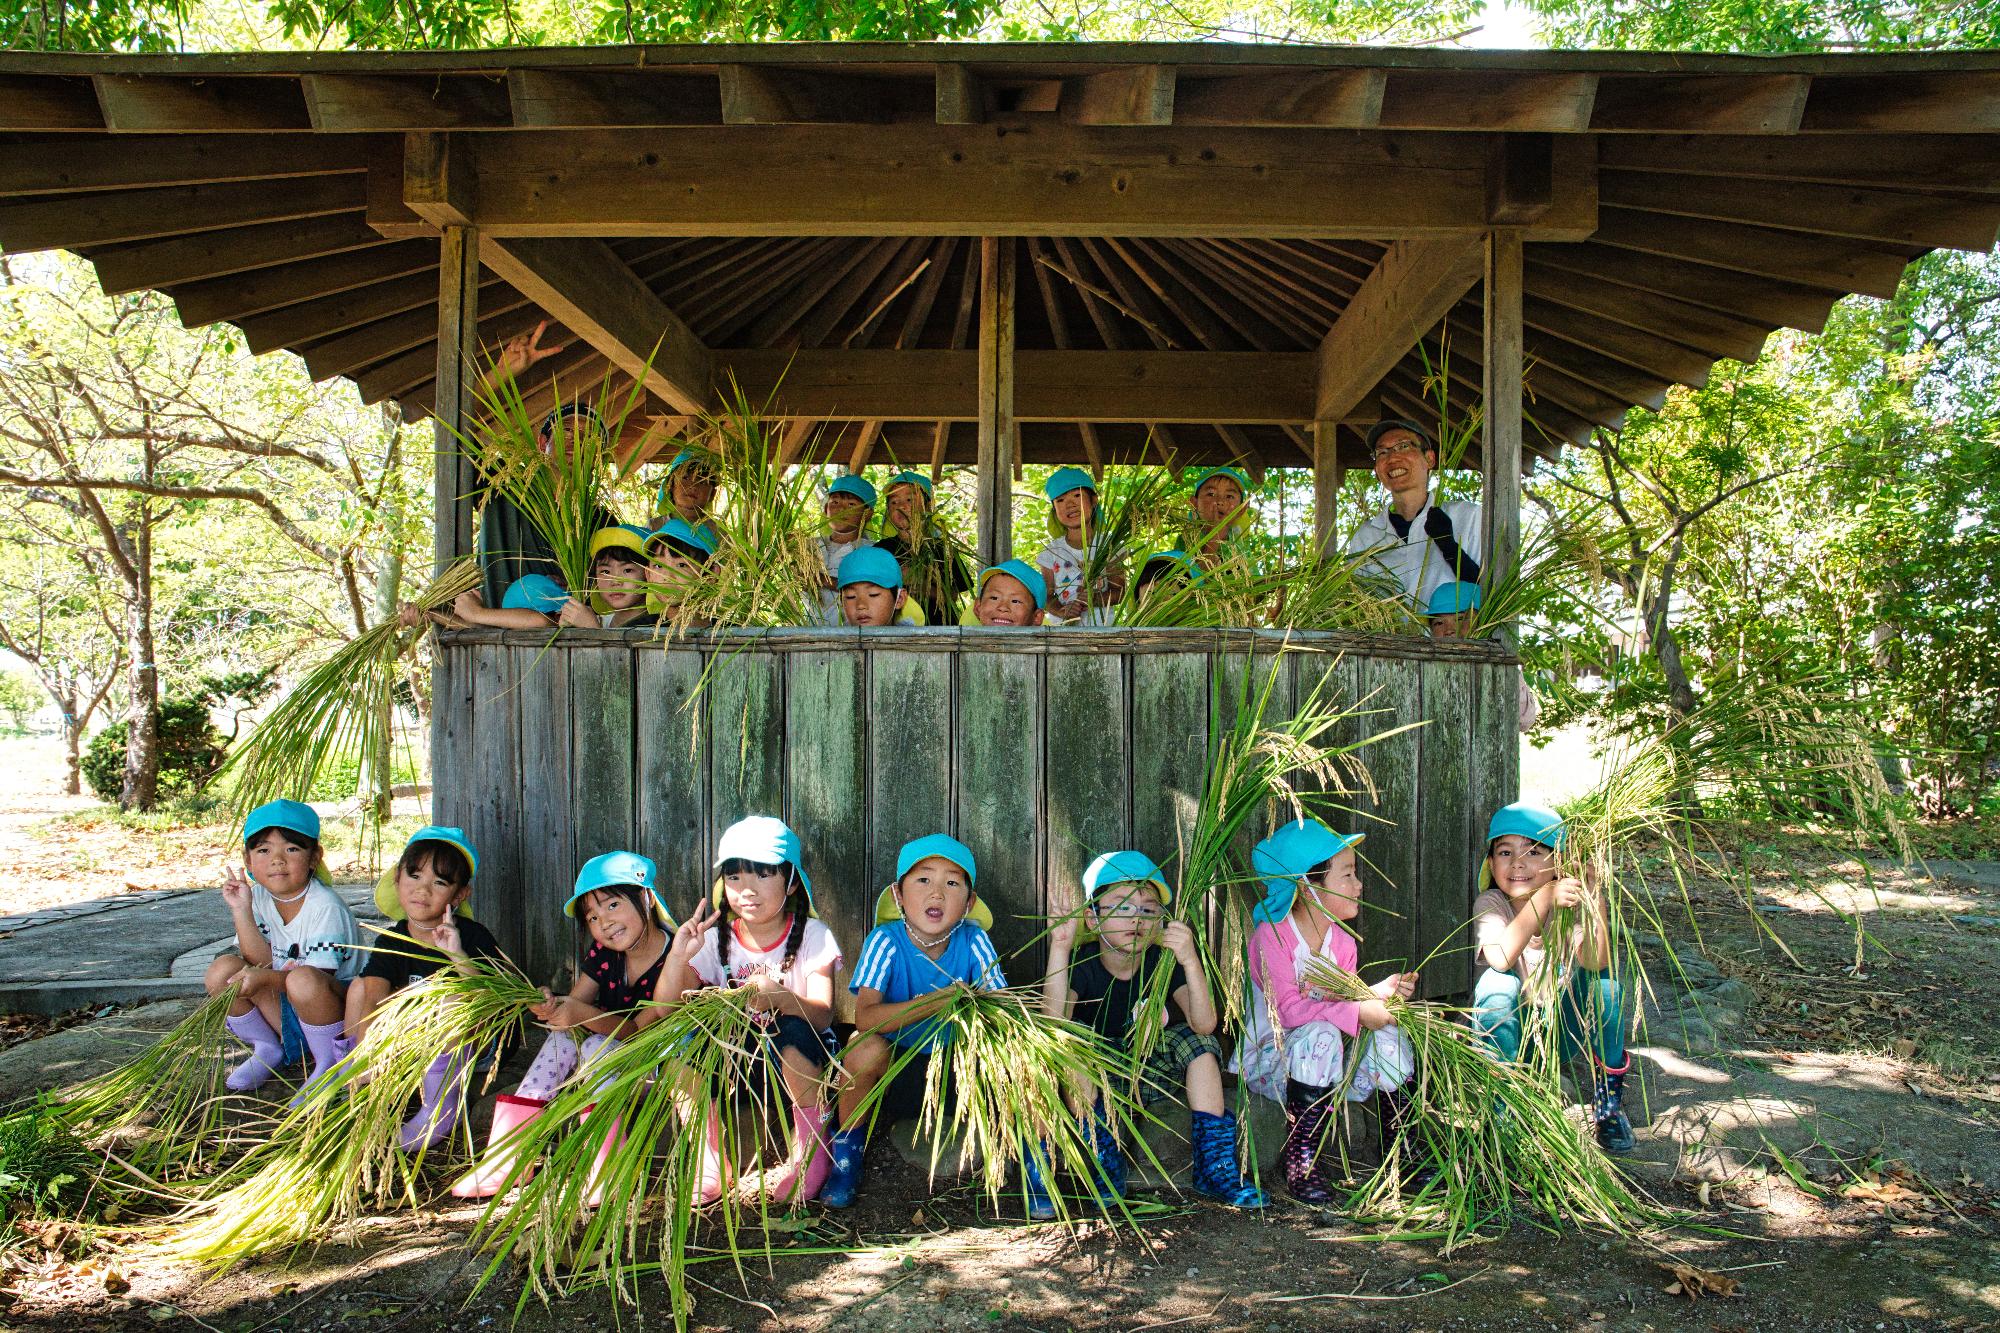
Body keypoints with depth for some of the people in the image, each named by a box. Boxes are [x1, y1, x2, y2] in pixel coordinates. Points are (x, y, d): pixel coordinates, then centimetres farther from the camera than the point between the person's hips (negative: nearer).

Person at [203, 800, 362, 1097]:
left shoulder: (325, 906, -18)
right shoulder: (258, 898, 0)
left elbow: (320, 976, -22)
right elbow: (261, 962, -7)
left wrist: (265, 978, -36)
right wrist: (241, 911, -15)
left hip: (337, 1005, -6)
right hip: (285, 1014, 6)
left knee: (303, 980, -37)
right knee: (222, 969, -12)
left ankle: (330, 1062, -12)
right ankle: (267, 1051, 8)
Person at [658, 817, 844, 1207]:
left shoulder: (811, 936, -9)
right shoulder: (717, 940, -1)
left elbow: (823, 1016, -23)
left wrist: (781, 998, -44)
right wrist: (678, 954, -27)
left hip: (802, 1060, -3)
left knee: (792, 1030, -35)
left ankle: (812, 1146, -14)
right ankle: (711, 1157, -9)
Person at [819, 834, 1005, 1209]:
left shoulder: (974, 942, -10)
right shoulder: (885, 941, -16)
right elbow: (865, 1018, -30)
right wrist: (940, 1000, -39)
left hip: (960, 1068, 2)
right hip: (897, 1066, -2)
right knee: (866, 1047, -32)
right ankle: (848, 1150, -5)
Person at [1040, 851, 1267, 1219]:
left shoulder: (1164, 964, -12)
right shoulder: (1081, 964, -16)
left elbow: (1203, 1025, -27)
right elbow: (1054, 1025, -34)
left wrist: (1190, 960, -41)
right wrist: (1059, 948, -40)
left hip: (1150, 1077, 2)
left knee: (1197, 1041, -20)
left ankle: (1213, 1164, -15)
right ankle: (1106, 1163, -22)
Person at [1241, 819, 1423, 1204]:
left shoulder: (1342, 941, 7)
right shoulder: (1270, 936, -18)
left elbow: (1346, 1000, 5)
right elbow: (1289, 1009, -27)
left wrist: (1380, 992, -15)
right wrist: (1358, 1013, -31)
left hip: (1331, 1066, 7)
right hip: (1271, 1059, -6)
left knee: (1388, 1035, -16)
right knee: (1320, 1035, -36)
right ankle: (1303, 1163, -27)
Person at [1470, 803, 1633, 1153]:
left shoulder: (1568, 904, -12)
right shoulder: (1491, 903, -17)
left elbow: (1594, 962, -31)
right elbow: (1501, 958, -39)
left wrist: (1594, 896, -38)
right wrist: (1543, 898, -46)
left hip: (1560, 1037, 3)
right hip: (1506, 1035, -2)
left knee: (1602, 978, -21)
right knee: (1498, 982, -32)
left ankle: (1608, 1094, -6)